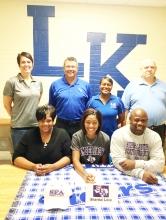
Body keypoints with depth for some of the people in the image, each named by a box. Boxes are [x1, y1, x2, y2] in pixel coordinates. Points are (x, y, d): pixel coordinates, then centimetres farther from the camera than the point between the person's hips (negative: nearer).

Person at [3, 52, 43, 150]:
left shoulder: (38, 82, 7)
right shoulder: (12, 82, -7)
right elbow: (7, 105, -1)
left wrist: (35, 116, 13)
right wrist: (16, 117, 7)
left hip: (36, 125, 4)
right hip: (19, 127, -4)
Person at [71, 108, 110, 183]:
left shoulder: (105, 139, -6)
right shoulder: (76, 137, -10)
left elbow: (104, 162, 4)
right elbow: (75, 160, -18)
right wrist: (85, 175, -34)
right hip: (80, 171, -1)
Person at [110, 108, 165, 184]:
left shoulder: (154, 136, -3)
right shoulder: (118, 134, -10)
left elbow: (160, 164, -9)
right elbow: (117, 161, -17)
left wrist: (135, 164, -23)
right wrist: (141, 174, -29)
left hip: (147, 178, 2)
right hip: (122, 176, -1)